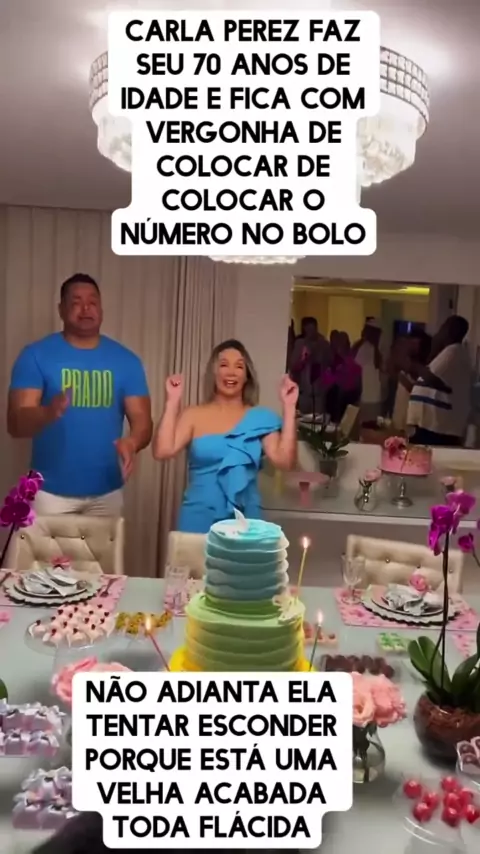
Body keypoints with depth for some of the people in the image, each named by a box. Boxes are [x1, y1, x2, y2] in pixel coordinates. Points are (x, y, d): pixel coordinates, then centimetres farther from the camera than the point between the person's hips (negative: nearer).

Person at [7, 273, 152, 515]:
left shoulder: (126, 360, 1)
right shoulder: (36, 355, -6)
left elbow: (142, 420, -3)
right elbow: (15, 424, -12)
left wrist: (132, 441, -27)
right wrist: (49, 412, -34)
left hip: (106, 492, 2)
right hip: (51, 491, -2)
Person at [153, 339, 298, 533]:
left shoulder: (260, 418, 3)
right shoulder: (194, 415, 2)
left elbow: (284, 460, -10)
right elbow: (162, 451, -11)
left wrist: (289, 408, -12)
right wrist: (172, 402, -12)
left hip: (244, 520, 1)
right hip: (199, 519, 0)